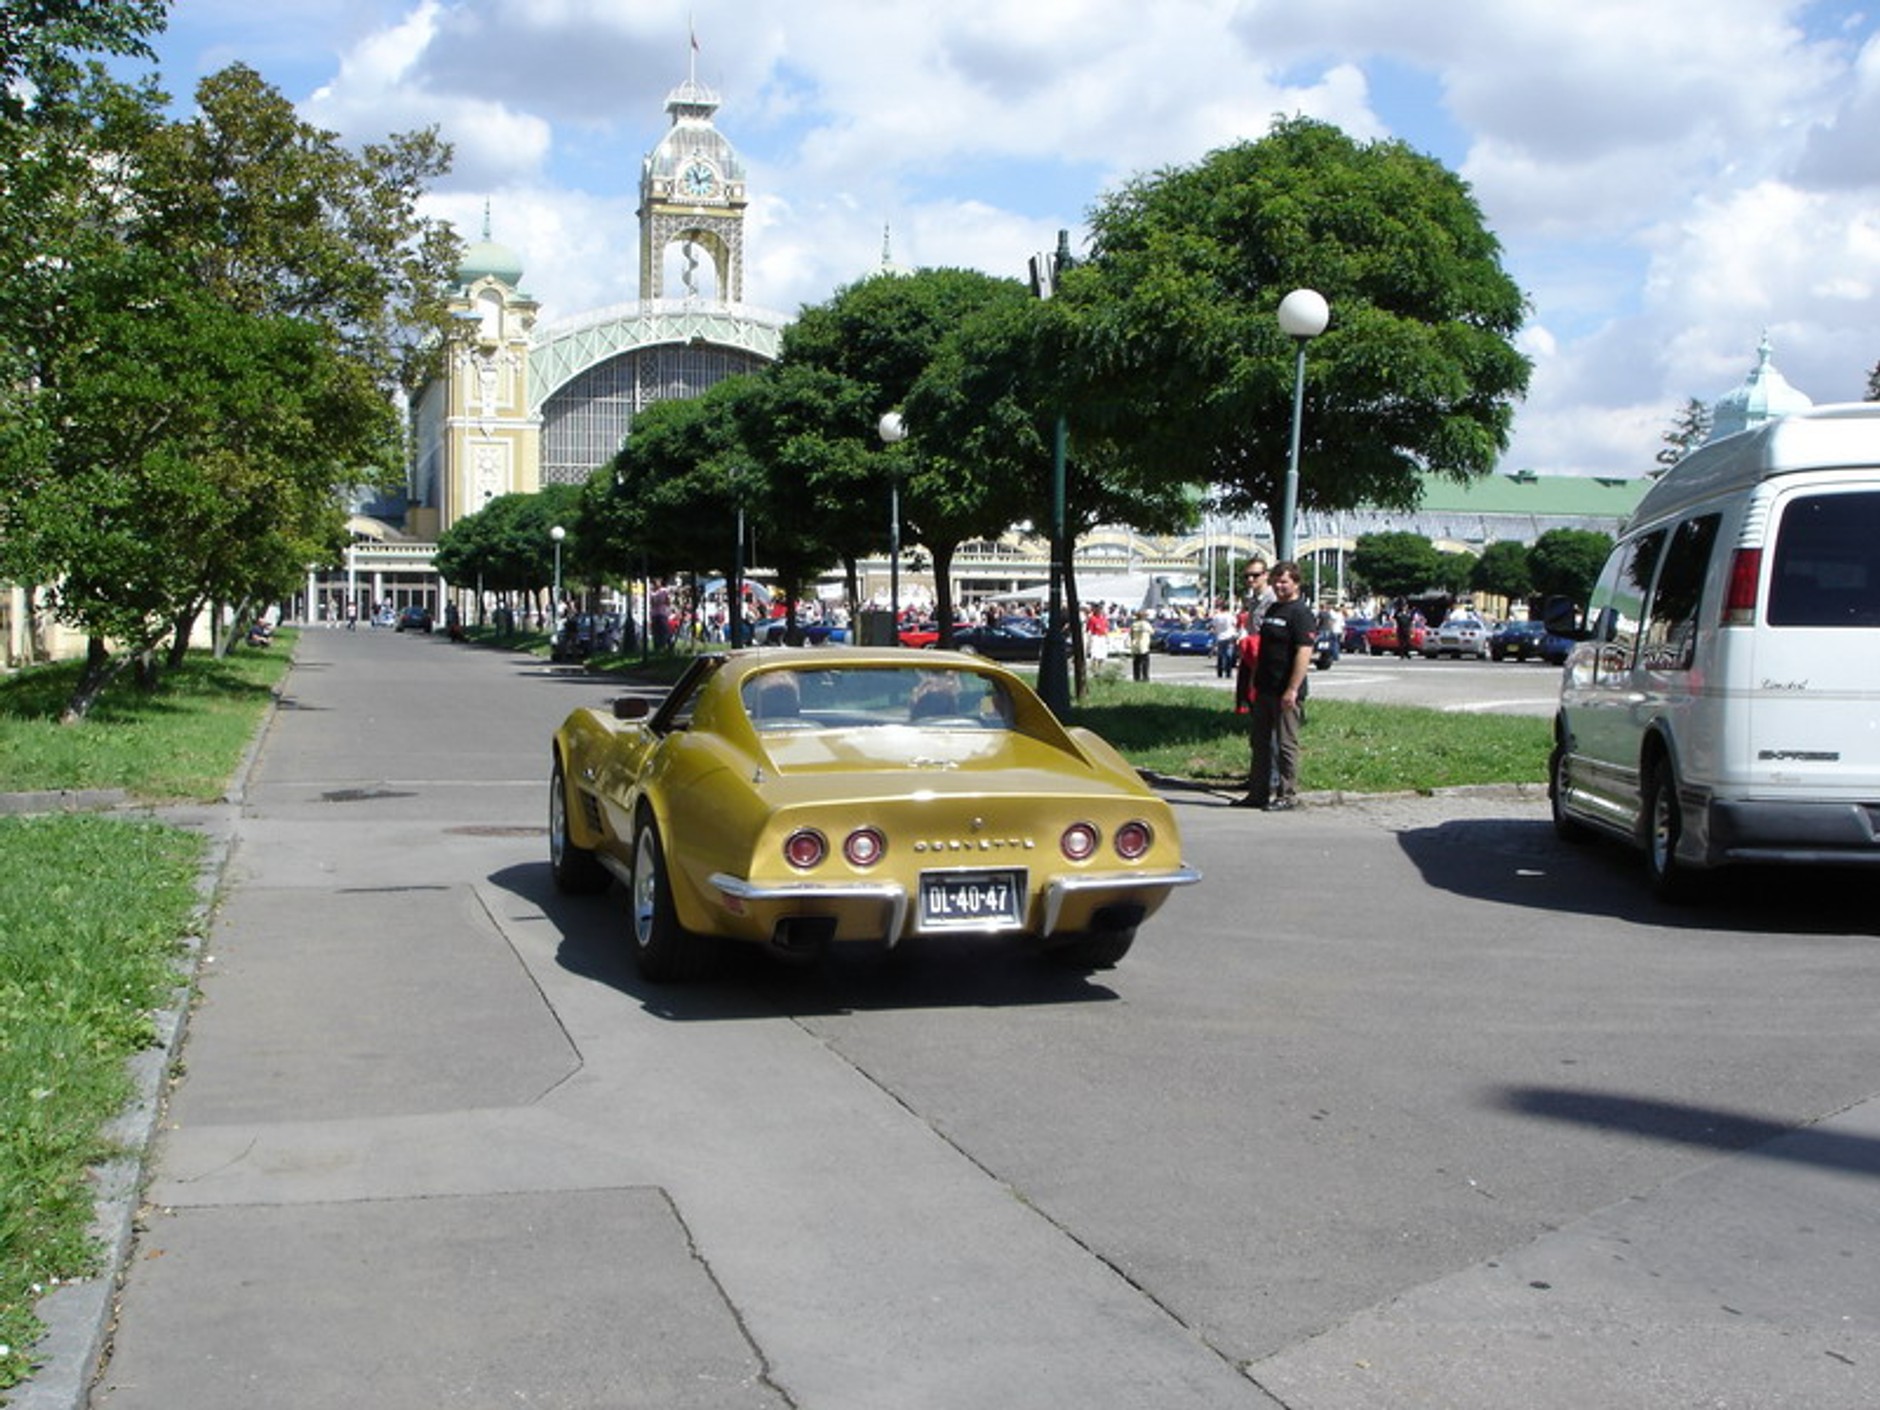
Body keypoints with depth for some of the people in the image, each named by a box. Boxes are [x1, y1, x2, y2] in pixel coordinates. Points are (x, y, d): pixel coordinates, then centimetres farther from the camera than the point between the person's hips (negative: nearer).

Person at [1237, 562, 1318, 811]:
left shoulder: (1301, 614, -11)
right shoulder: (1272, 610, 16)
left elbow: (1304, 654, -19)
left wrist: (1292, 690, -24)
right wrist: (1256, 681, 19)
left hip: (1285, 692, -9)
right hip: (1265, 689, 9)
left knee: (1286, 743, -2)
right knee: (1260, 742, 12)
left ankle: (1288, 794, 5)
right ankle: (1259, 792, 19)